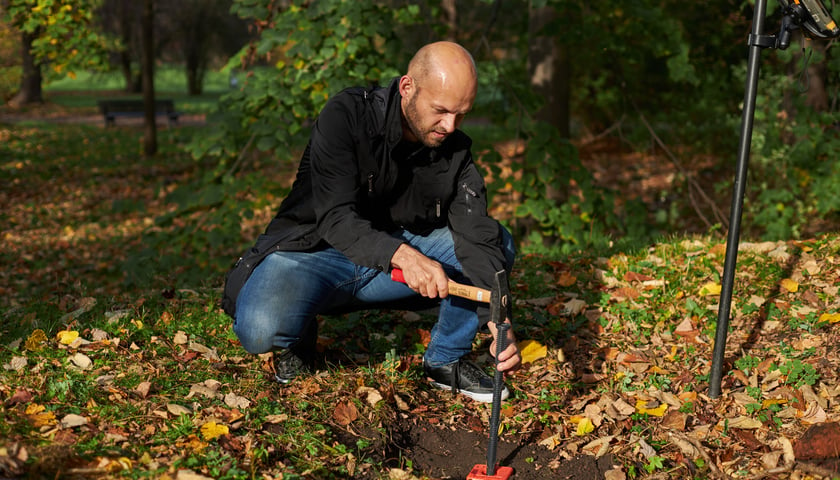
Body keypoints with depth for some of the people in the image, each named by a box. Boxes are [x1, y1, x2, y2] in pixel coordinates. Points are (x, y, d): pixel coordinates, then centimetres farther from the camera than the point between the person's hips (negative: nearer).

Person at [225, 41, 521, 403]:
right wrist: (401, 255, -47)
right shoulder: (345, 115, -20)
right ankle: (299, 335, 4)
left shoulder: (454, 152, -7)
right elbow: (335, 217, -29)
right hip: (312, 252, -4)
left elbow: (477, 236, -15)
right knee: (261, 330, -34)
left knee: (498, 241, -12)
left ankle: (446, 360, -1)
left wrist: (497, 318, -29)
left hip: (390, 265, 4)